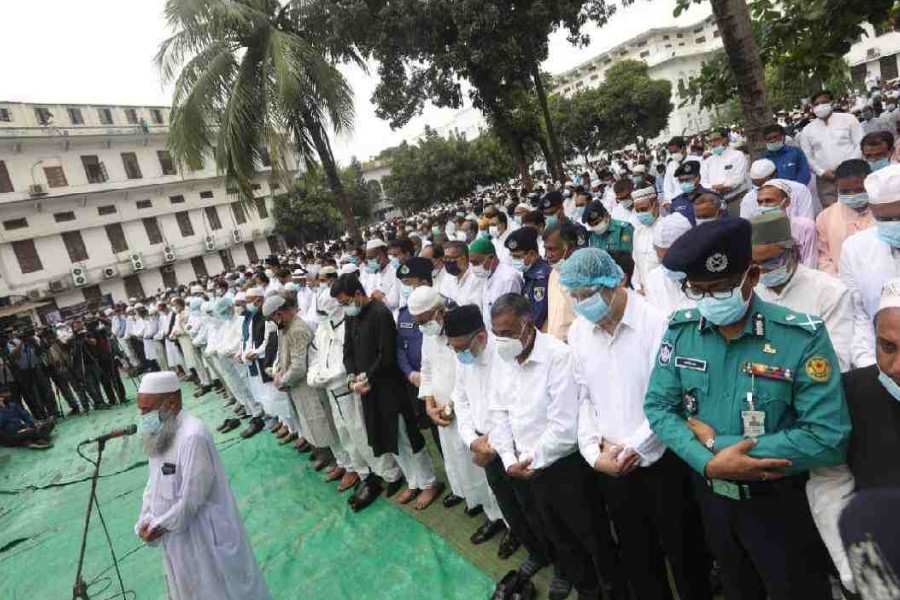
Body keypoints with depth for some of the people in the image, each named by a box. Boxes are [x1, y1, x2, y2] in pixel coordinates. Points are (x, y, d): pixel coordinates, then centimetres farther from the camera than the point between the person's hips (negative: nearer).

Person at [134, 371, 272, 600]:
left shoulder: (192, 437, -29)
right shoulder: (160, 434, 0)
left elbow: (190, 500, -26)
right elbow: (154, 484, 9)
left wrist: (158, 526, -13)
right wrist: (144, 522, -3)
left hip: (205, 534, -8)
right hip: (179, 534, 9)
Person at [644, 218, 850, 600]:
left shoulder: (802, 337, -21)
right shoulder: (680, 329, -10)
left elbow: (829, 439, -25)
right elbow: (658, 406, -7)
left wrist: (715, 441, -23)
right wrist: (708, 463, -24)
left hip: (780, 503, -3)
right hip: (711, 496, 4)